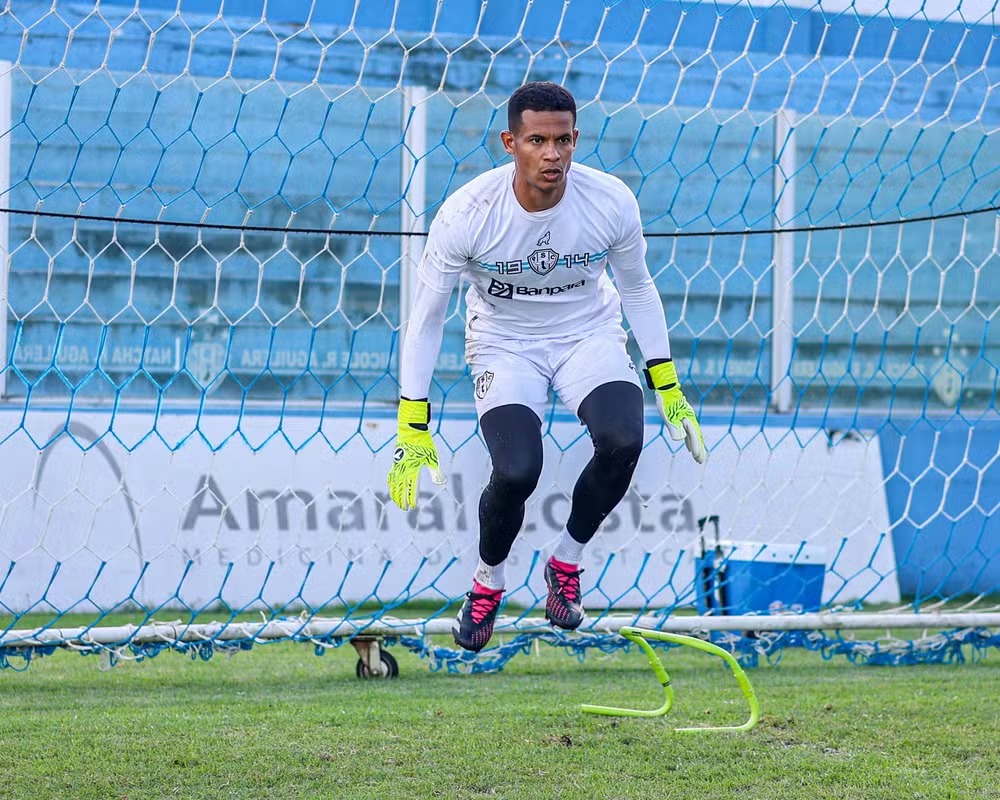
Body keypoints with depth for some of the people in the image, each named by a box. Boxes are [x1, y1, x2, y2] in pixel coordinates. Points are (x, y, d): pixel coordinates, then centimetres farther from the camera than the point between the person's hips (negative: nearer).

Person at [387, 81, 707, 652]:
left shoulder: (613, 203, -19)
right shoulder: (466, 214, -24)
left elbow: (638, 290, 1)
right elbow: (427, 316, -13)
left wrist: (669, 391, 3)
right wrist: (413, 429, -14)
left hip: (589, 333, 2)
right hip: (504, 342, -2)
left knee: (623, 441, -27)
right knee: (517, 471, -26)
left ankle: (567, 562, 1)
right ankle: (487, 581, 7)